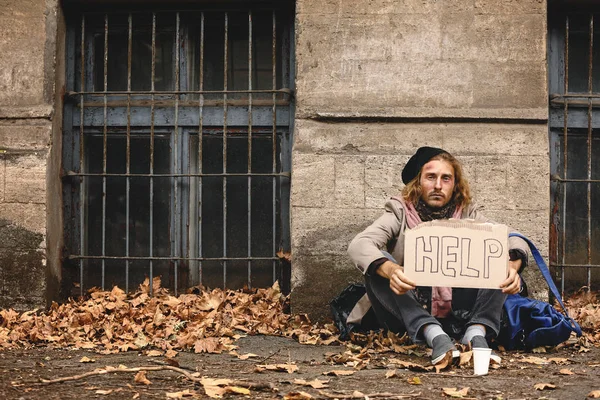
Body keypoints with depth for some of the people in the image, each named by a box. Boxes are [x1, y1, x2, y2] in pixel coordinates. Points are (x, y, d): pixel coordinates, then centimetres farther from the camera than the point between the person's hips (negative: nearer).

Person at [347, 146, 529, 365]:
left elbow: (515, 240, -6)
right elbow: (358, 245, -18)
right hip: (411, 315, -1)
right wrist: (390, 270, -40)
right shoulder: (400, 212, -1)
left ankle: (476, 332, -32)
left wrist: (512, 265, -30)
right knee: (377, 265, -25)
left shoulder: (467, 214, 5)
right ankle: (435, 336, -39)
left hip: (459, 316, 2)